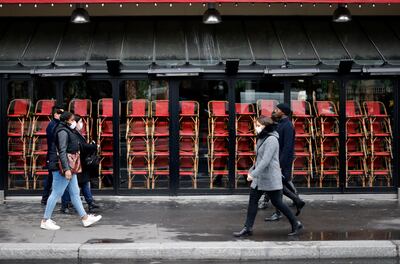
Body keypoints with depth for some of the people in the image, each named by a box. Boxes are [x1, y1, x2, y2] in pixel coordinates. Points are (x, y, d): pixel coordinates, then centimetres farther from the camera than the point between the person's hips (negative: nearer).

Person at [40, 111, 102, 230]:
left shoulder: (68, 131, 18)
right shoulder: (63, 131, -13)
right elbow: (62, 151, -21)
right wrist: (66, 169, -27)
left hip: (70, 167, 11)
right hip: (64, 167, -11)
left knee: (75, 193, 12)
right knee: (57, 193, -5)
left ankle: (85, 218, 17)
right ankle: (45, 221, 1)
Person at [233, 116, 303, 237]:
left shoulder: (271, 140, -18)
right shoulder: (262, 139, 12)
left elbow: (266, 160, -25)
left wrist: (253, 174, -26)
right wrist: (251, 170, 14)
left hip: (270, 178, -9)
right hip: (259, 178, 9)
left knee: (277, 202, 1)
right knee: (253, 200, 4)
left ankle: (296, 224, 17)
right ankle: (248, 228, 8)